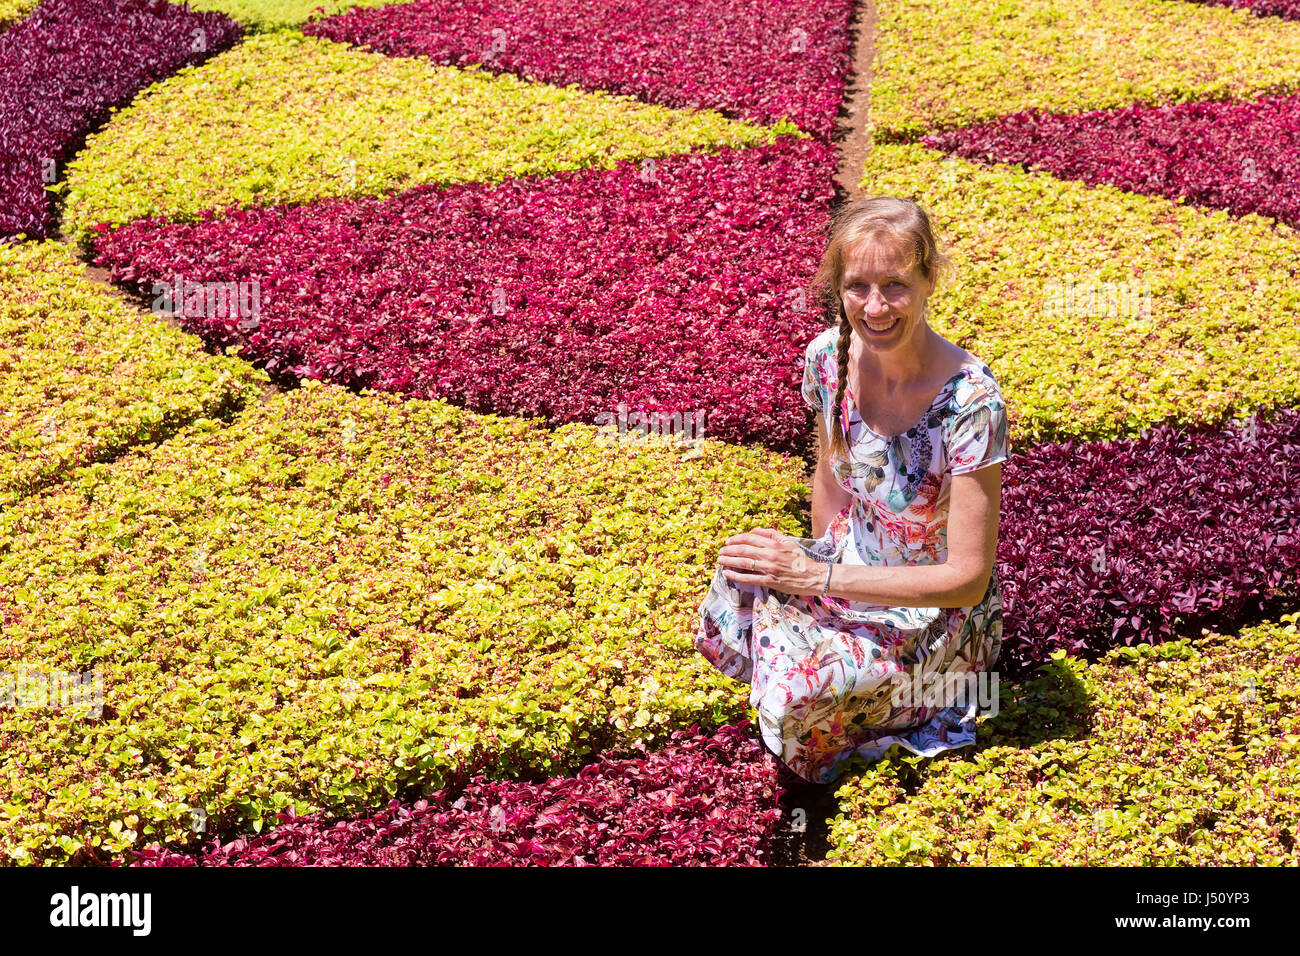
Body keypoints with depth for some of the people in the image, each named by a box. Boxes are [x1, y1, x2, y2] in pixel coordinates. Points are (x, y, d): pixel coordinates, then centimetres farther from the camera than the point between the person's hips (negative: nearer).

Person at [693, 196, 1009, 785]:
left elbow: (967, 578, -23)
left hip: (937, 613, -5)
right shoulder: (829, 357, -11)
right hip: (852, 565, 5)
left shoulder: (970, 401, -28)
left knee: (793, 690, -28)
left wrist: (817, 577, -26)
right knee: (738, 594, -26)